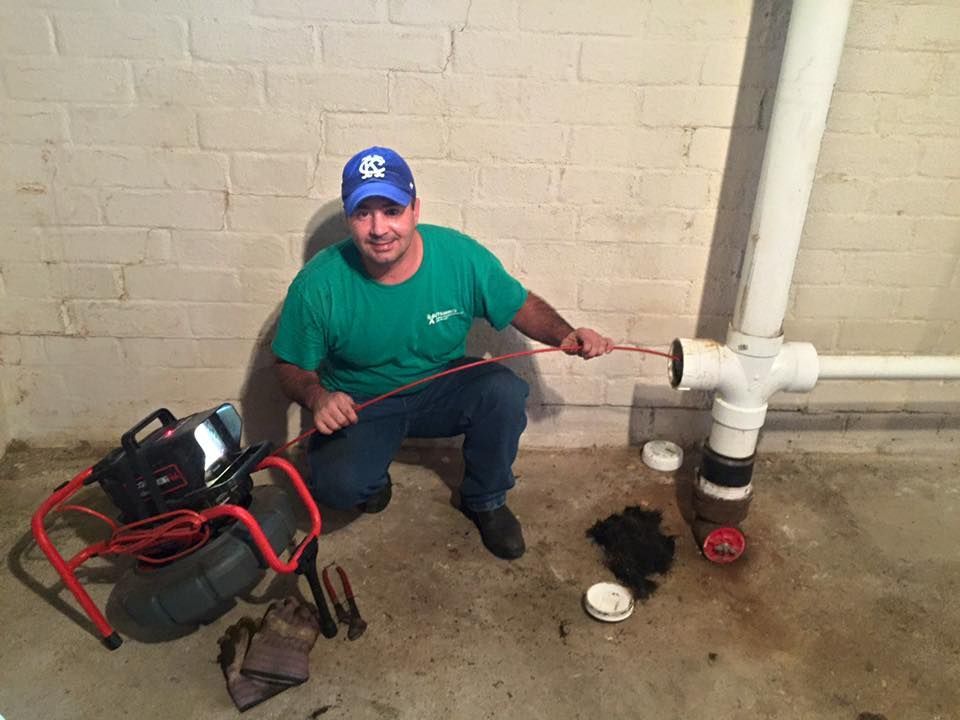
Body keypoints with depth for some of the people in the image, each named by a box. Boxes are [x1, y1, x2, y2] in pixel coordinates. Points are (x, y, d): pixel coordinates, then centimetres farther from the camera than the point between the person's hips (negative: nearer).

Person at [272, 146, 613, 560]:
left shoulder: (461, 255, -19)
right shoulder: (318, 284, -21)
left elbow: (522, 306, -3)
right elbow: (291, 367, -8)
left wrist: (566, 336, -23)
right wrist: (316, 396, -31)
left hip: (443, 392, 2)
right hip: (359, 407, -1)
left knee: (504, 390, -28)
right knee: (336, 485, -29)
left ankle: (485, 501, 0)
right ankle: (372, 478, 12)